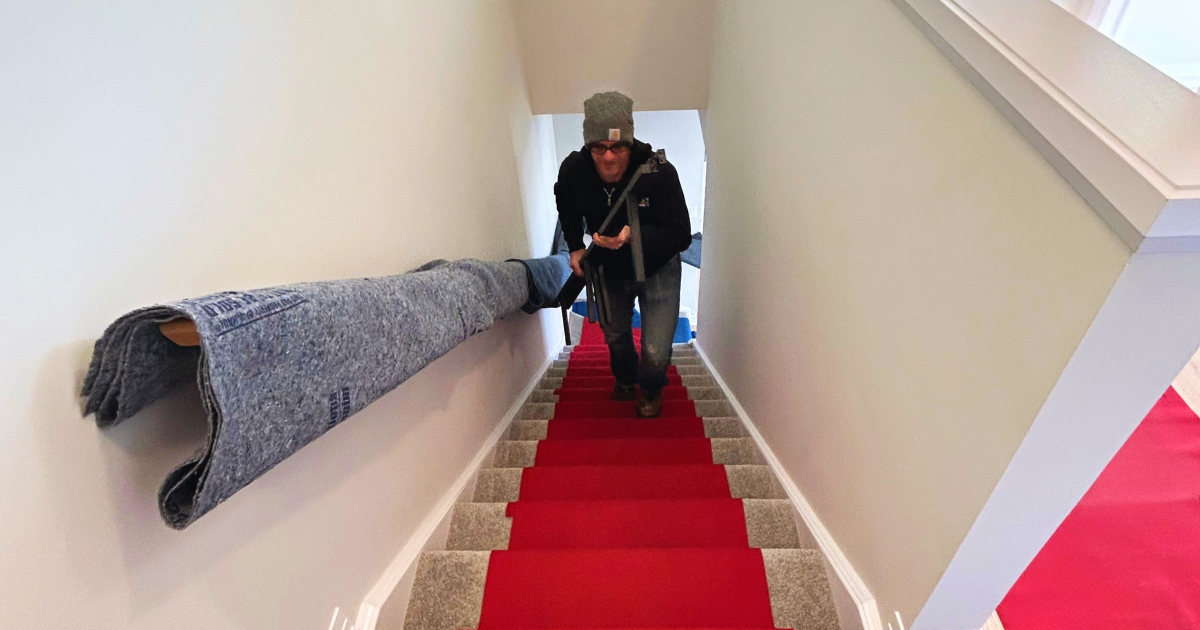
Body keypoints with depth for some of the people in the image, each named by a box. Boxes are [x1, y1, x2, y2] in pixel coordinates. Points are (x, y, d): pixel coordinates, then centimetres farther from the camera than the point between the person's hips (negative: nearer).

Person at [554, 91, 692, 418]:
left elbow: (681, 235, -28)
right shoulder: (573, 169, -20)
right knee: (615, 335, 21)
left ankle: (650, 391, 28)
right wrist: (575, 246, -5)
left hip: (656, 269, -3)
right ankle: (626, 382, 55)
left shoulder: (659, 172, -30)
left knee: (656, 352, -10)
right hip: (608, 269, 4)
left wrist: (634, 236, -43)